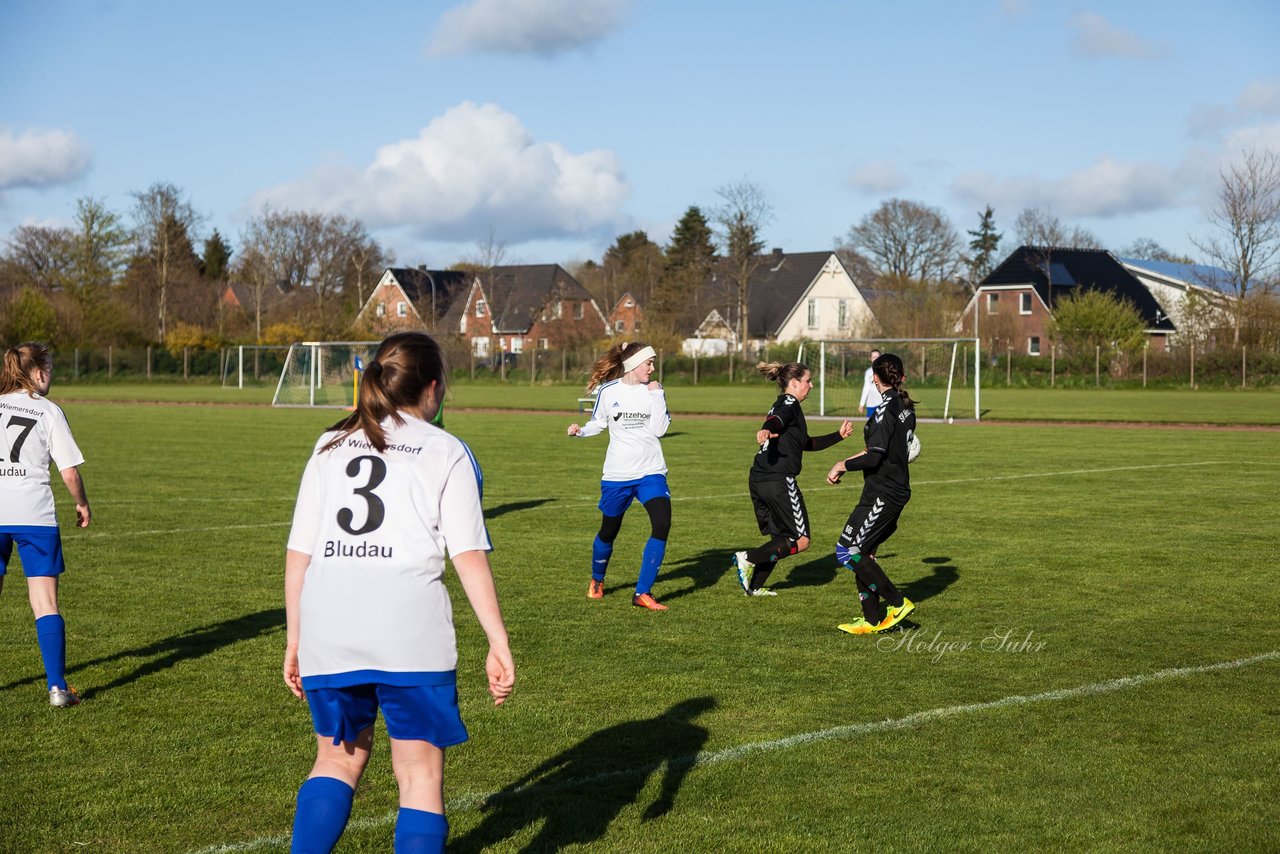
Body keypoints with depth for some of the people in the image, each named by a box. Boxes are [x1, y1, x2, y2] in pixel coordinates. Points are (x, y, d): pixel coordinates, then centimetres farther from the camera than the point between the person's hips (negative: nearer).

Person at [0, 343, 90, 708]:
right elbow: (70, 473, -4)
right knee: (46, 604, 1)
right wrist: (82, 504, 14)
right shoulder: (49, 411, -1)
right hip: (34, 515, -3)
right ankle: (57, 687, -4)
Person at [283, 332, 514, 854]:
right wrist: (498, 643, -1)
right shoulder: (446, 453, 6)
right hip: (410, 626, -4)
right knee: (420, 772, 7)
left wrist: (294, 639, 21)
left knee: (338, 760, 21)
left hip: (327, 626, 4)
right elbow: (469, 556, -3)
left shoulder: (330, 447, 17)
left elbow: (298, 553, 14)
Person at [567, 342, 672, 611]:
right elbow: (599, 422, 11)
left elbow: (659, 429, -10)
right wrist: (581, 431, -7)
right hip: (617, 475, 0)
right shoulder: (608, 391, -3)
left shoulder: (655, 390, -1)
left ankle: (642, 593, -11)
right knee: (609, 531, 12)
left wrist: (656, 395, -13)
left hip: (651, 472, 0)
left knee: (662, 525, -19)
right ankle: (597, 580, 43)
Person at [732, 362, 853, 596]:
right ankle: (748, 558, -12)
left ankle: (755, 586, 18)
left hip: (758, 480, 10)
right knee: (800, 540, -3)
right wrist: (767, 430, -53)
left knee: (781, 538, 19)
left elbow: (807, 443, 32)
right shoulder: (789, 404, -6)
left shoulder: (782, 405, 24)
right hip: (778, 481, -10)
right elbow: (776, 419, -30)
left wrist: (838, 436, 31)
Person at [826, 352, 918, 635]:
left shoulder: (886, 410, -17)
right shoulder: (906, 408, 10)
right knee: (863, 553, 14)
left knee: (847, 552, -7)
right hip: (897, 490, 9)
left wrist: (842, 465, -8)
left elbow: (874, 457, -23)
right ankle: (873, 620, 15)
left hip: (882, 494, -9)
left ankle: (898, 603, -2)